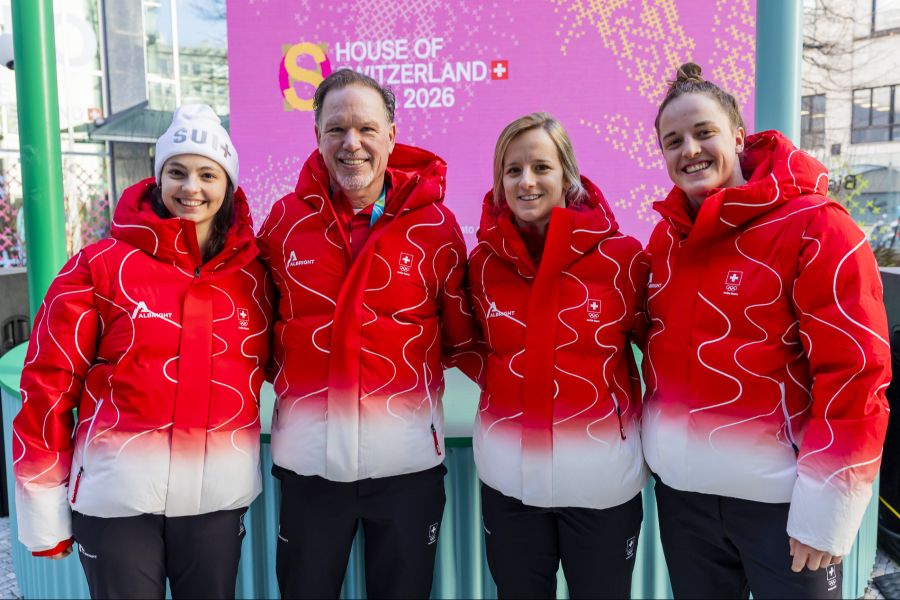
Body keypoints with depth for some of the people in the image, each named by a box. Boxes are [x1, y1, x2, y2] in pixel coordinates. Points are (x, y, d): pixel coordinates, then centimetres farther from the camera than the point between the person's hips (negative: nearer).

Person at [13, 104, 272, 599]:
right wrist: (43, 508, -3)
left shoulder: (253, 274, 2)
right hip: (116, 495, -2)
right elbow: (49, 382, -5)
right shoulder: (99, 266, -6)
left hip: (219, 494, 3)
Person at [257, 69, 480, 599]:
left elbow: (464, 338, 2)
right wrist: (285, 386, 4)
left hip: (407, 454, -1)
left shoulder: (435, 224, -5)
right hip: (309, 454, 2)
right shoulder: (286, 219, -1)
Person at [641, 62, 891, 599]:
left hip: (778, 496, -5)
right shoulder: (665, 236, 5)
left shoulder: (815, 227, -14)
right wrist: (662, 442, 8)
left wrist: (824, 507, -16)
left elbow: (855, 376, -17)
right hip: (680, 487, 5)